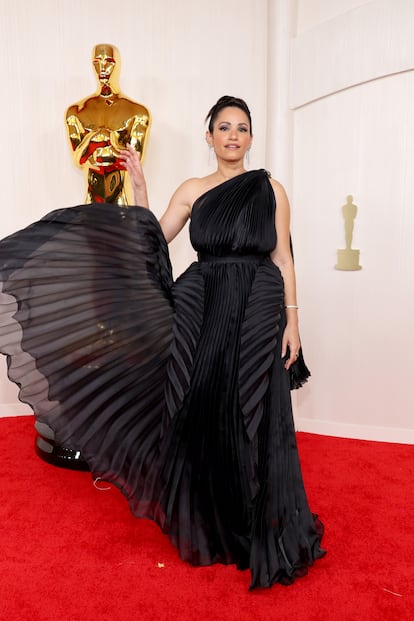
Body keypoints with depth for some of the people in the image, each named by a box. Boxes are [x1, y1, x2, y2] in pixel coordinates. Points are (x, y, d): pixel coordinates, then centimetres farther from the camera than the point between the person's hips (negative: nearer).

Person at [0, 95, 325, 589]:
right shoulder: (193, 190, 10)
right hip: (200, 308, 2)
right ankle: (208, 525, 28)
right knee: (202, 414, 6)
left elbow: (282, 260, 2)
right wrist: (139, 186, 0)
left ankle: (262, 533, 20)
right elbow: (153, 243, 4)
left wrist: (292, 322, -5)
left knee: (254, 419, 1)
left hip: (258, 309, -1)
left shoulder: (270, 189, 6)